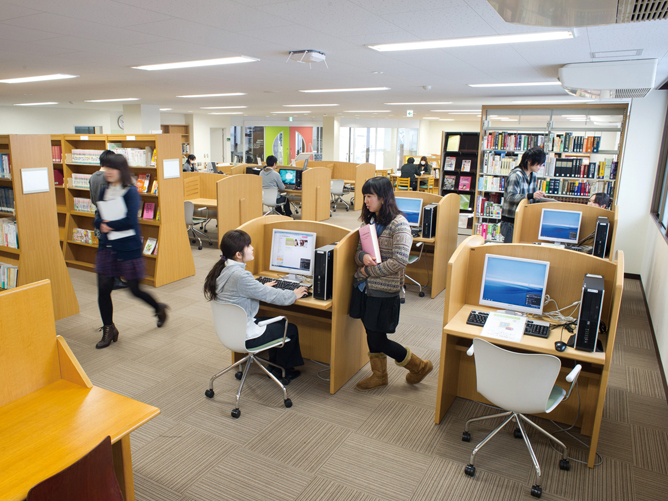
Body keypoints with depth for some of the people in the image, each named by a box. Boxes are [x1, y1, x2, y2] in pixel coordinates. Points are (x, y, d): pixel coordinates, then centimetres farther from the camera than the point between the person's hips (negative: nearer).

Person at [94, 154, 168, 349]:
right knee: (103, 289, 2)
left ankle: (159, 308, 34)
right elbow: (98, 218, 8)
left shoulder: (131, 192, -11)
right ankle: (108, 329, 18)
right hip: (107, 247, 6)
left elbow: (130, 221, -21)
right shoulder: (104, 190, 8)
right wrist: (102, 225, -13)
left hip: (128, 247, -5)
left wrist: (109, 225, -11)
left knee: (135, 290, 4)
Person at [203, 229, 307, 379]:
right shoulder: (239, 276, -30)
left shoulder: (222, 269, -1)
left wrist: (262, 287, 25)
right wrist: (294, 295, -5)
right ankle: (282, 370, 29)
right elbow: (270, 295, -22)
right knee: (291, 329, 9)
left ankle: (274, 365, 35)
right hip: (244, 336, -9)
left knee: (279, 322, 24)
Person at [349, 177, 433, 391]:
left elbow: (399, 261, -23)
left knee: (377, 340, 2)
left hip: (384, 291, -7)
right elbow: (359, 251, 12)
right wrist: (363, 257, -12)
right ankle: (379, 375, 37)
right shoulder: (369, 220, 7)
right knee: (371, 335, 16)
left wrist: (370, 271, -15)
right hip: (364, 286, 7)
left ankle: (420, 366, 23)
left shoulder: (398, 223, -15)